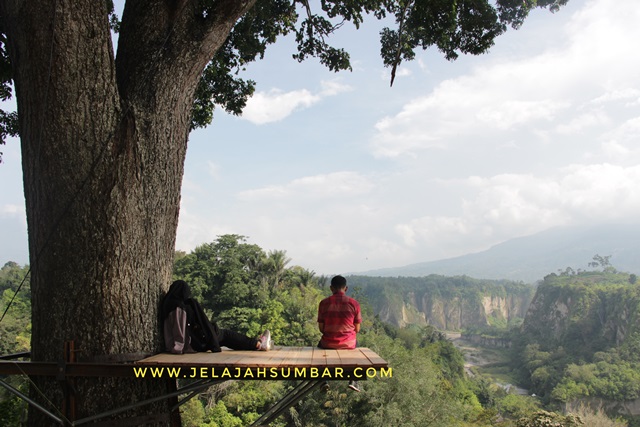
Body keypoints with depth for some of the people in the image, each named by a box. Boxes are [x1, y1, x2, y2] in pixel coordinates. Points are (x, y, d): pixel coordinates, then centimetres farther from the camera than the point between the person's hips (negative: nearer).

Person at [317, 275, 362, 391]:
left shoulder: (324, 303, -6)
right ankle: (353, 381, 30)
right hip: (348, 343, 0)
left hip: (328, 343, 0)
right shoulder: (354, 303, -6)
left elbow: (321, 328, -2)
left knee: (320, 345, 35)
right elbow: (357, 329, -1)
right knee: (355, 344, 36)